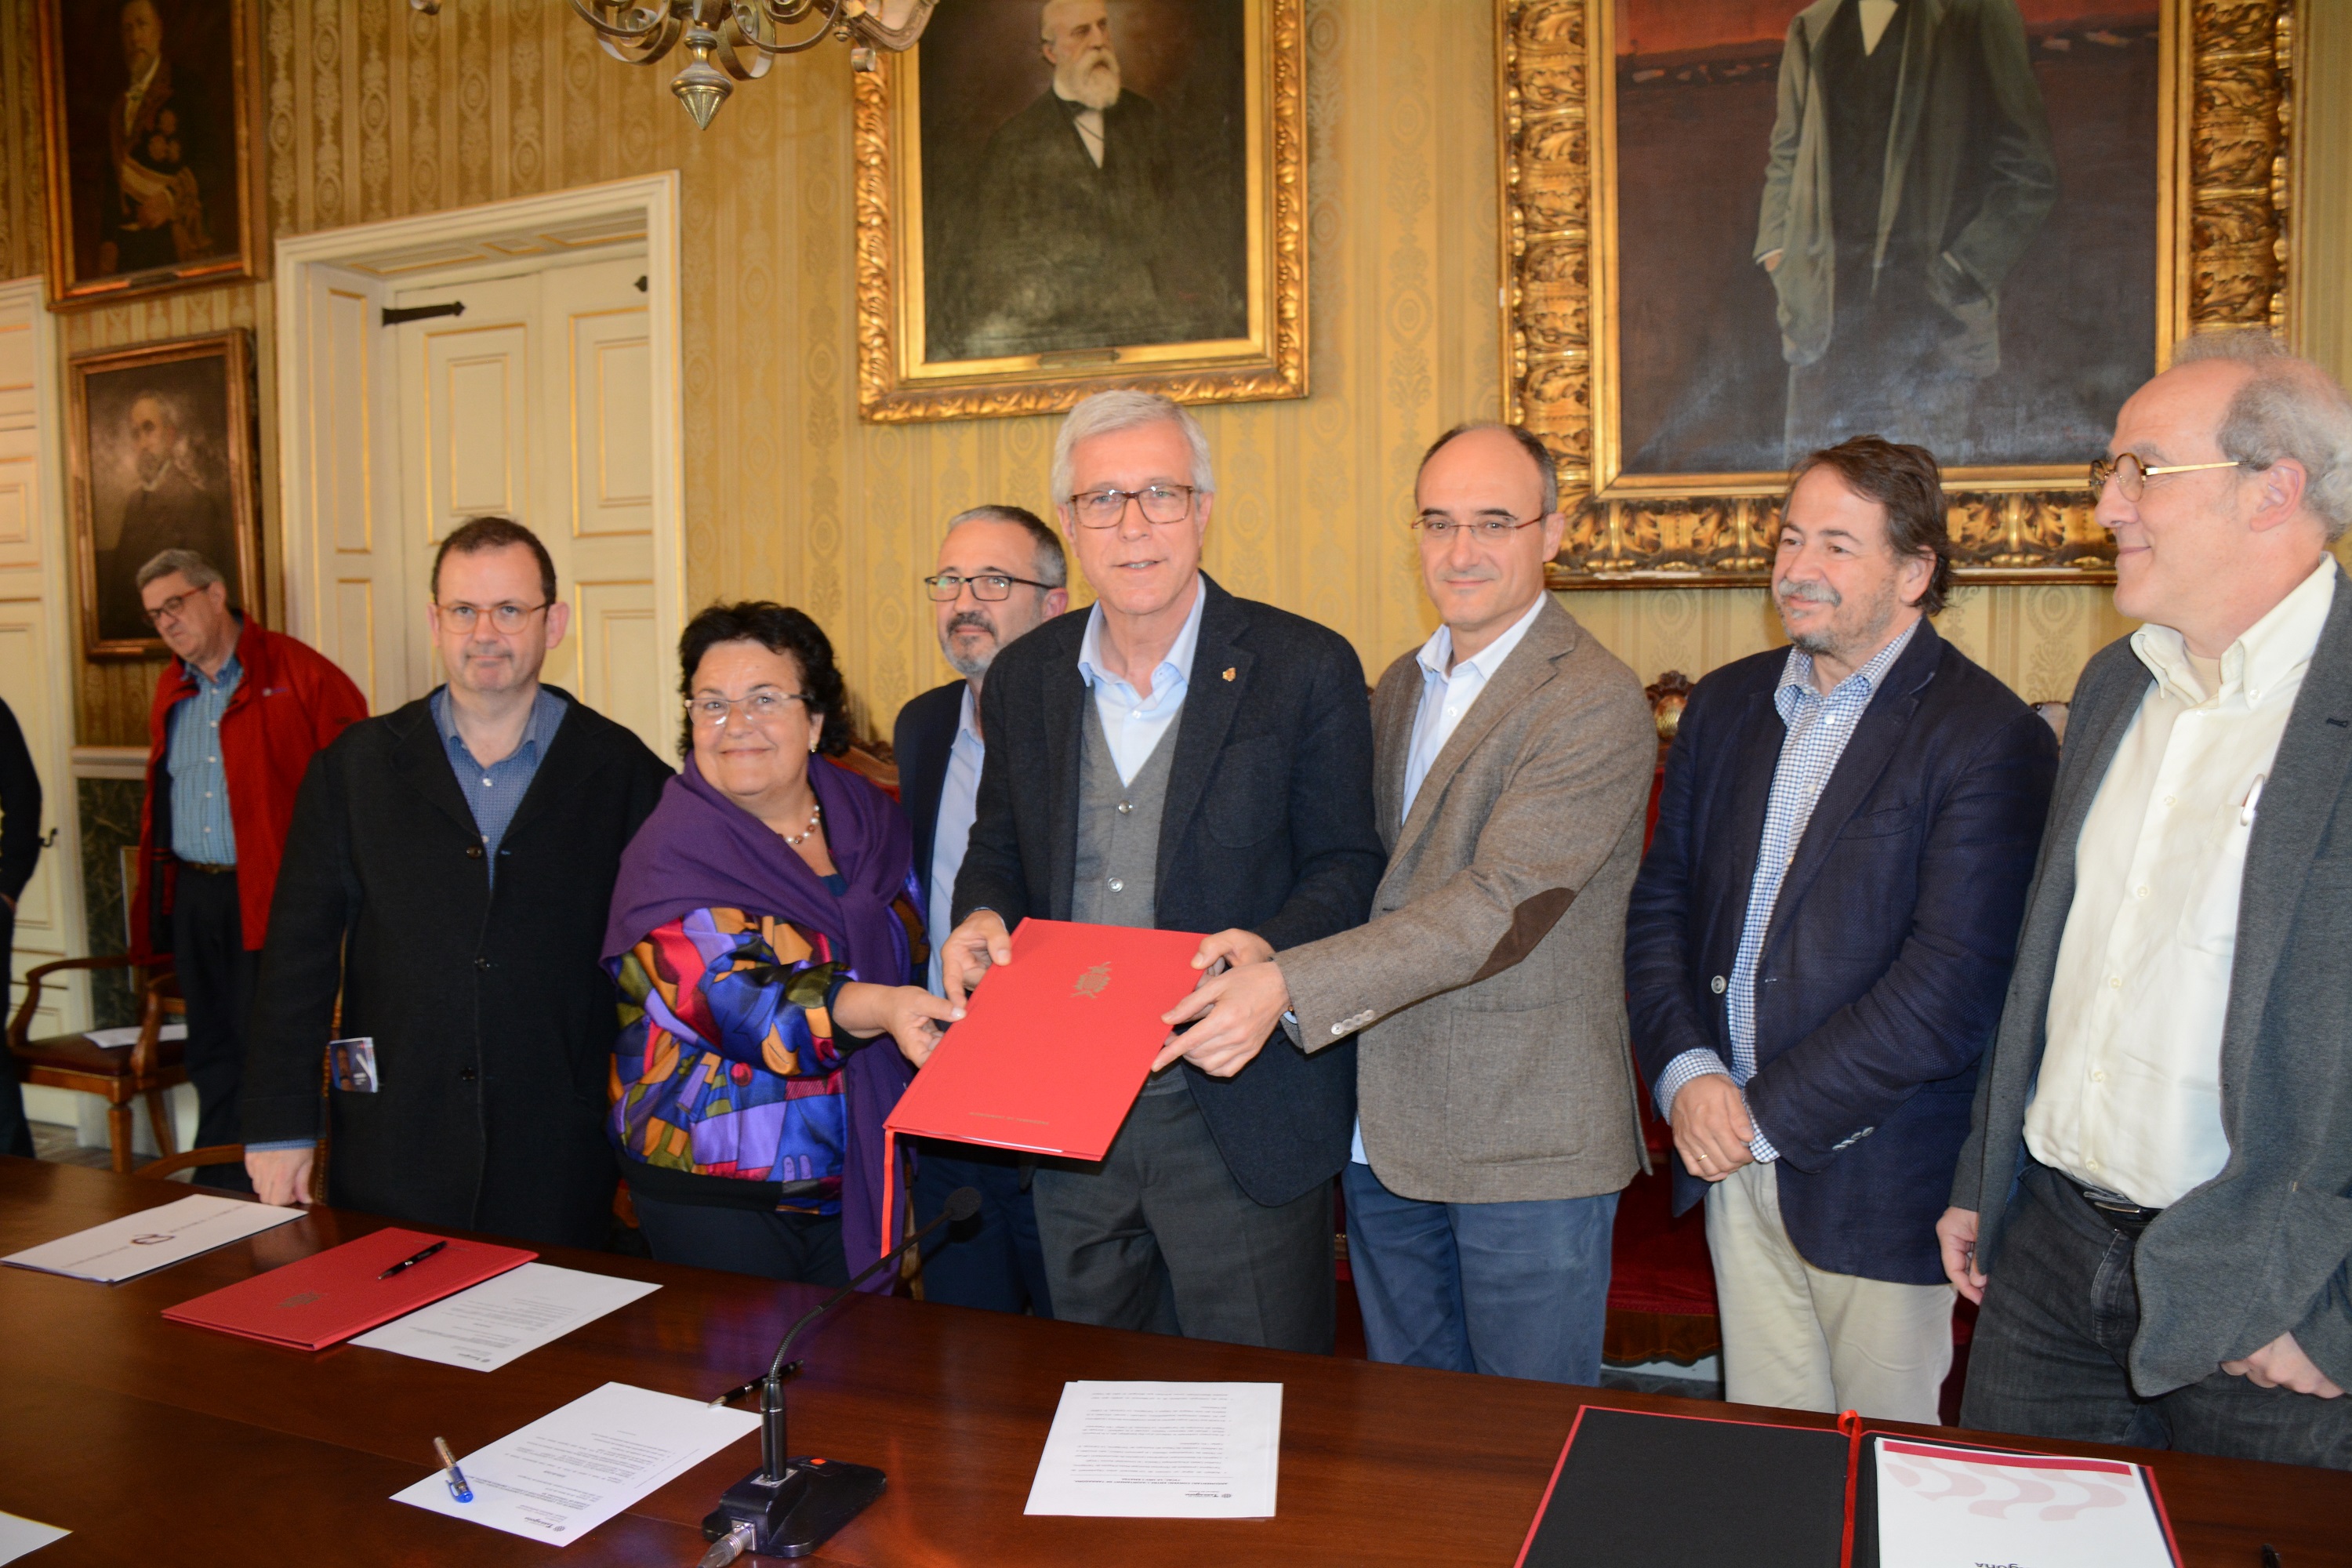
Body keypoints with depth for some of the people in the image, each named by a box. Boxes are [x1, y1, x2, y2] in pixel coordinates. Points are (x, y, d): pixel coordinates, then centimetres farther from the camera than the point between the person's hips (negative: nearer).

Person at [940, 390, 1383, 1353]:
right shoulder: (1023, 678, 6)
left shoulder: (1306, 669, -7)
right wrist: (983, 915, -6)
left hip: (1239, 1115, -4)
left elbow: (1347, 866, -5)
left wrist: (1264, 952, -24)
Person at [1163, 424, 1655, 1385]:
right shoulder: (1400, 685, 11)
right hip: (1384, 1132, 7)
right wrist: (1267, 941, -5)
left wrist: (1289, 986, -32)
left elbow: (1498, 905, -25)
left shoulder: (1596, 706, -16)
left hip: (1526, 1142, -7)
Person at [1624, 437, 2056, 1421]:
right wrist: (1684, 1072, -7)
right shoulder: (1726, 704, 8)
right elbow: (1660, 903, 9)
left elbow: (1950, 987, -18)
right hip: (1732, 1163, 5)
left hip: (1877, 1183, -5)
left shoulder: (1991, 738, -12)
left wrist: (1765, 1118, -14)